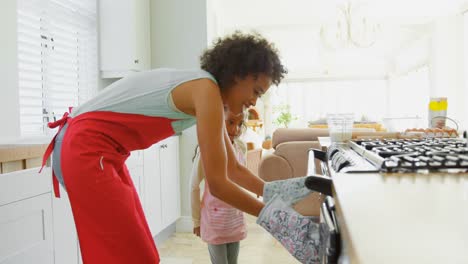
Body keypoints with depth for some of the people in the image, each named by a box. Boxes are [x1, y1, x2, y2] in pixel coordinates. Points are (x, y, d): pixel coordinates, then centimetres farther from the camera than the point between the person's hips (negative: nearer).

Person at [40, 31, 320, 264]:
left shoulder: (207, 93, 9)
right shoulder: (207, 89, -20)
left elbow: (234, 169, 11)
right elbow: (217, 183, -22)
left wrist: (276, 190, 0)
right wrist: (271, 215, -11)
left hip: (98, 151, 9)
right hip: (86, 150, -9)